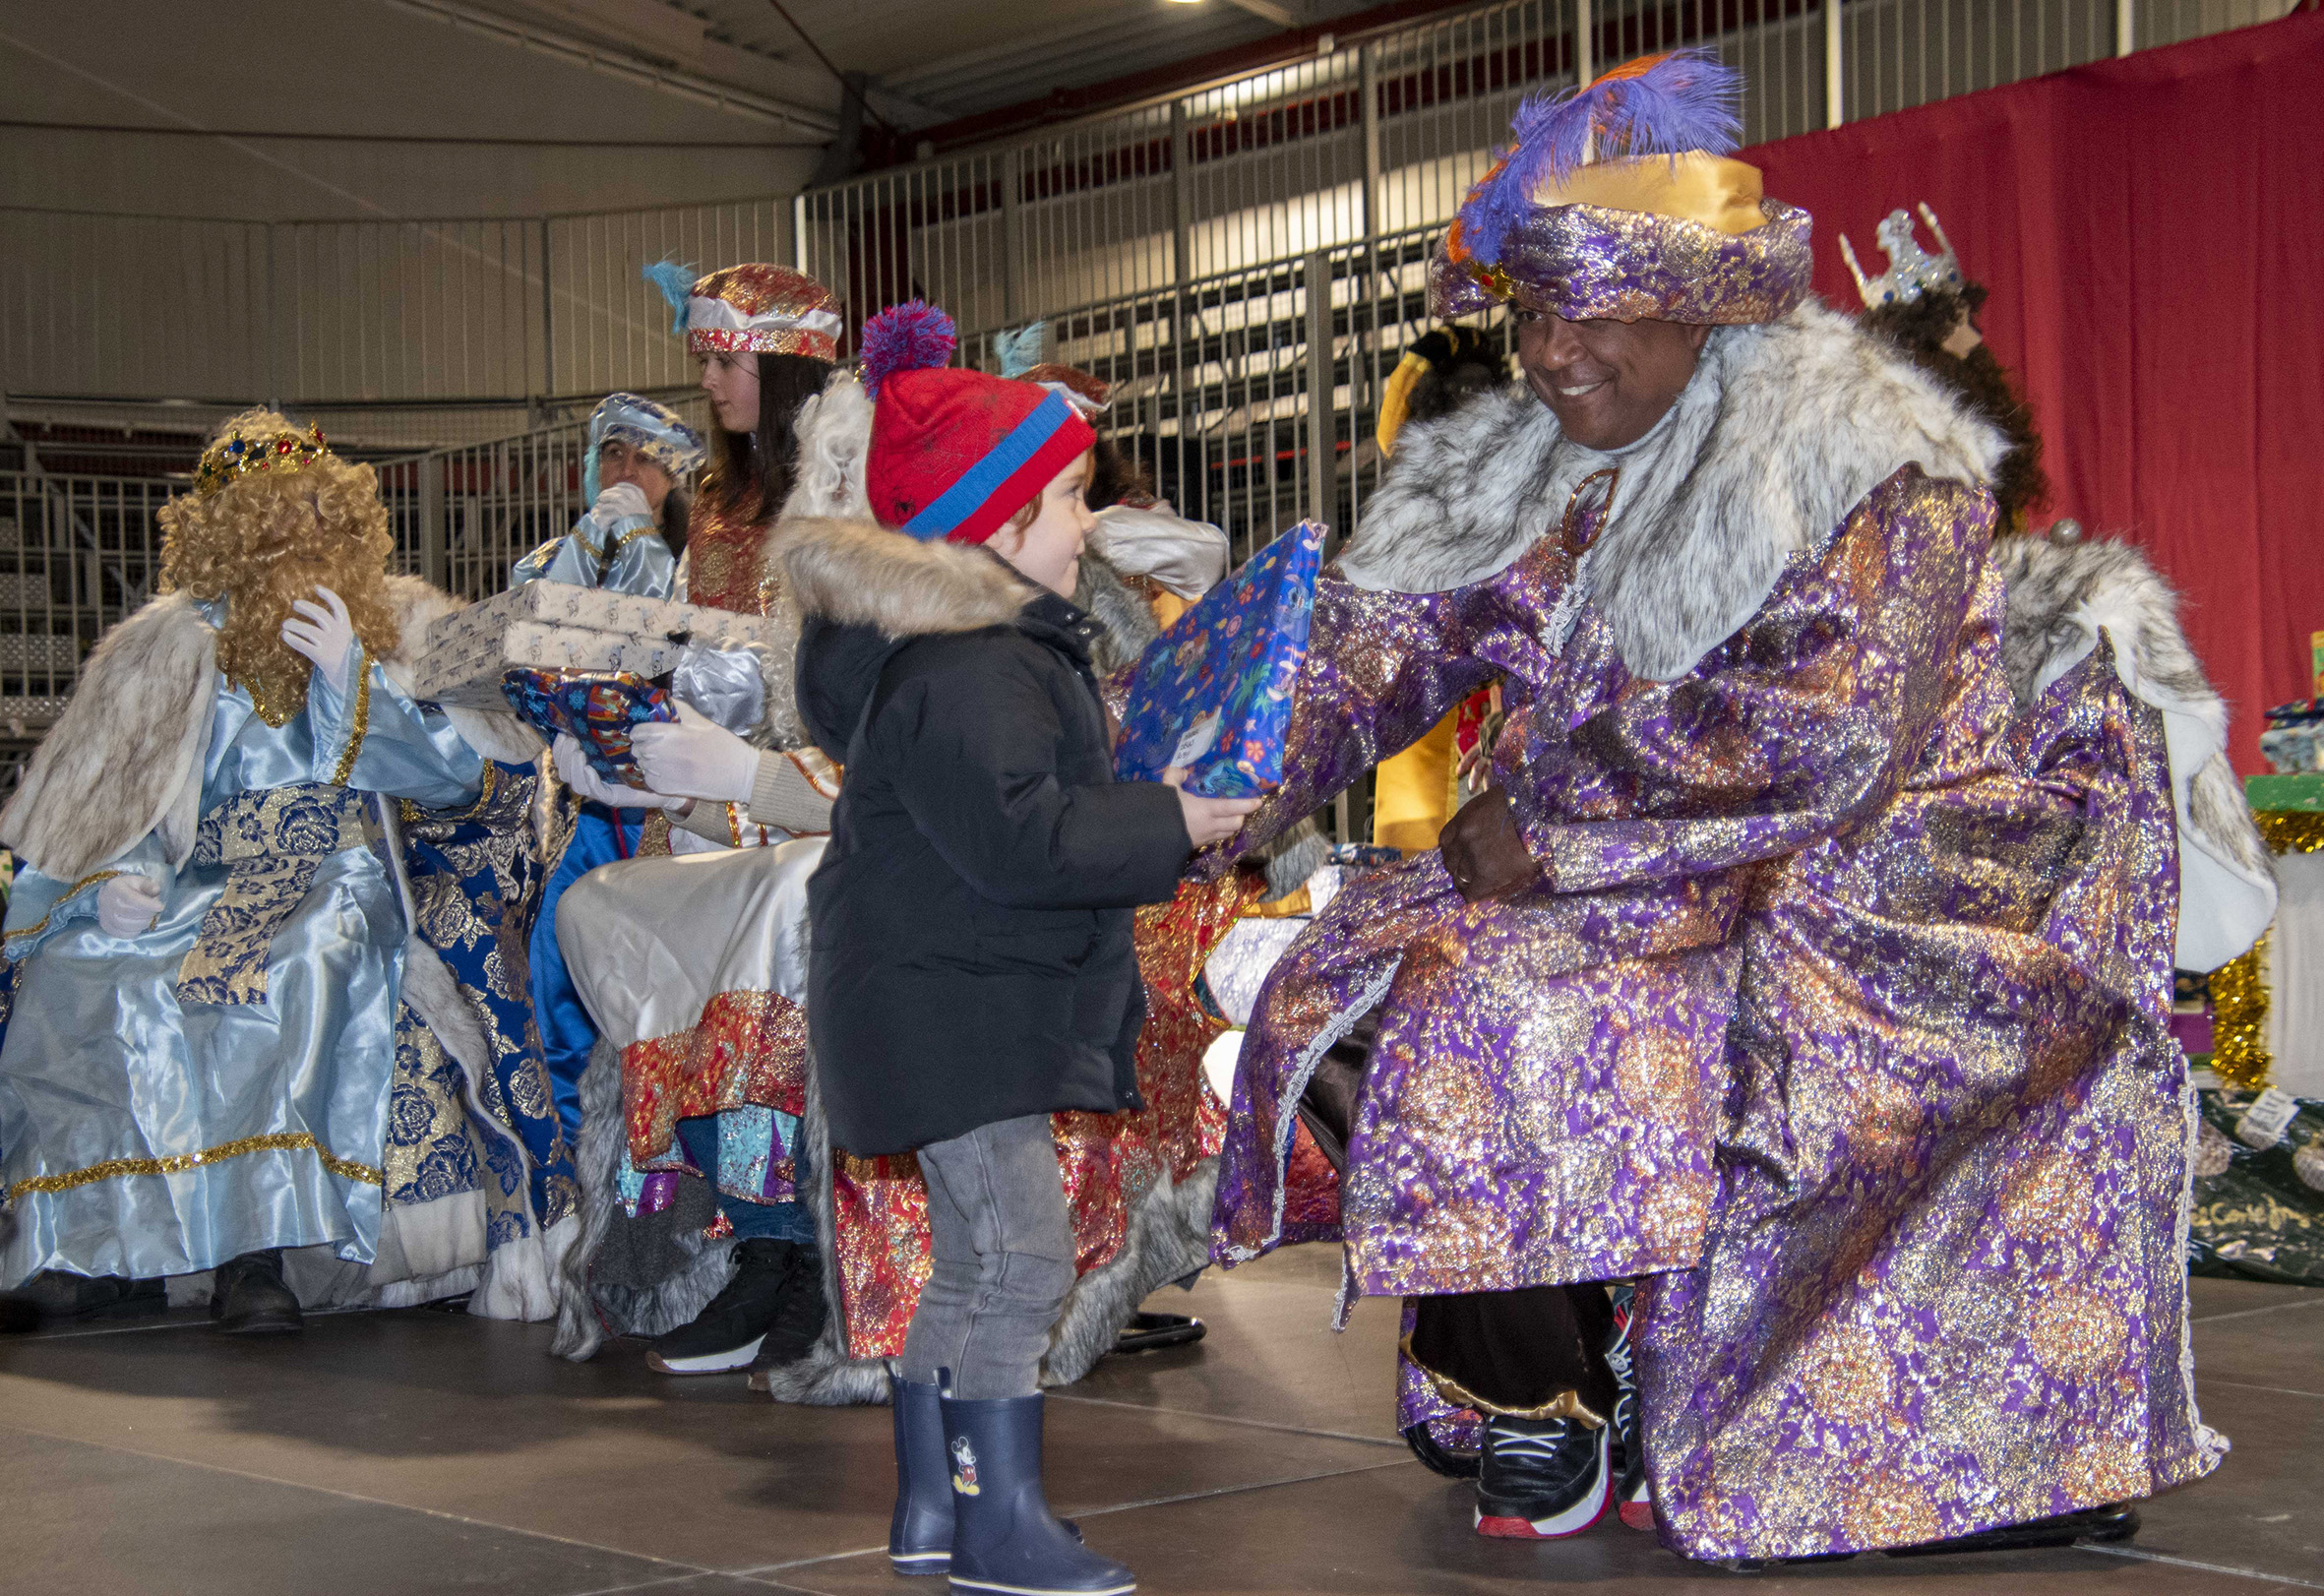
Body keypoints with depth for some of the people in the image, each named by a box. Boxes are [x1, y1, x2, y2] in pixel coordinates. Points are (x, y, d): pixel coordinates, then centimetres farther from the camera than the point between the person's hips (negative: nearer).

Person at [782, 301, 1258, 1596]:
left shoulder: (990, 649, 14)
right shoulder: (965, 673, -22)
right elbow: (1016, 838, -28)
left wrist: (1105, 754, 17)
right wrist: (1166, 824, -19)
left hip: (955, 1002, 11)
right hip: (952, 1004, -11)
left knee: (968, 1260, 16)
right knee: (1022, 1250, -10)